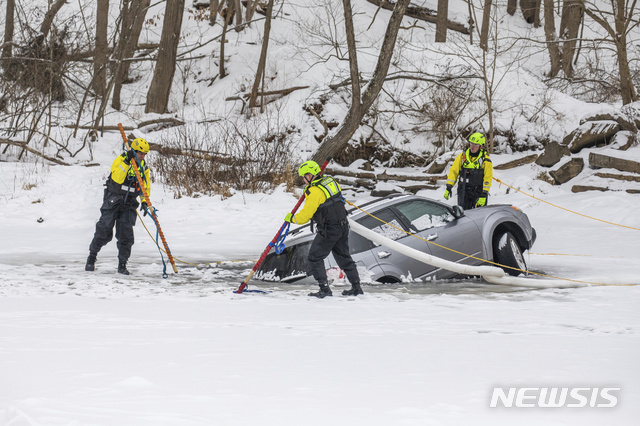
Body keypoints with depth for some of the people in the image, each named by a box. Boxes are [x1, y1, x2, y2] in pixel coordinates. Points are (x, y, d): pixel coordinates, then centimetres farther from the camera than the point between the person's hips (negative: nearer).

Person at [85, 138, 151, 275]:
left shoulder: (143, 167, 7)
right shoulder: (121, 159, -10)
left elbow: (145, 187, 14)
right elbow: (116, 178, -25)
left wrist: (144, 201, -2)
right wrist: (126, 162, -32)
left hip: (129, 204, 4)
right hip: (113, 199, -4)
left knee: (126, 233, -5)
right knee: (104, 230, -6)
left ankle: (122, 264, 2)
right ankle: (92, 256, 13)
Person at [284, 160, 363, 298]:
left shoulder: (315, 192, -20)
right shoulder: (330, 181, 5)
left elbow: (304, 216, -16)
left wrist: (291, 218, 2)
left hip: (328, 230, -8)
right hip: (343, 226, 8)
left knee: (314, 257, 1)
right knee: (343, 257, 20)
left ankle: (324, 288, -4)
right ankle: (356, 287, 22)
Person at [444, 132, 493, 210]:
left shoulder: (486, 160, -5)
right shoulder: (462, 156, 3)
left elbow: (487, 179, -8)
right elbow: (453, 171, 6)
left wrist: (483, 196, -15)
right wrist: (448, 187, -1)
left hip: (478, 192, -2)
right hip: (463, 191, 2)